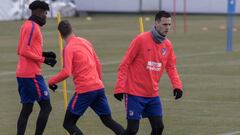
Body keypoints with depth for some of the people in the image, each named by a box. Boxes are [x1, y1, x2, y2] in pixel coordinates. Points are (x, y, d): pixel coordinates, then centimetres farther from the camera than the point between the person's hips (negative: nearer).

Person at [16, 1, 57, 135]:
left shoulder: (27, 25, 17)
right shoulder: (32, 27, -12)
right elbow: (24, 52, -19)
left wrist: (43, 54, 17)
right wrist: (44, 59, -14)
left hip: (22, 74, 10)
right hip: (32, 74, -10)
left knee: (27, 109, 9)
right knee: (46, 106, -6)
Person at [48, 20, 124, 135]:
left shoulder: (68, 48, -9)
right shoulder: (85, 42, 13)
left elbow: (66, 72, -18)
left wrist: (52, 81, -4)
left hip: (84, 91, -7)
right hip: (99, 87, 7)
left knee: (68, 124, 2)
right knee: (108, 120, 18)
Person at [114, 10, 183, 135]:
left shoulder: (167, 45, 4)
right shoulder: (141, 39, -13)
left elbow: (171, 67, 12)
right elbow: (124, 65, -10)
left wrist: (177, 85, -5)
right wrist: (119, 88, -16)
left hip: (153, 94, 6)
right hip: (135, 93, -6)